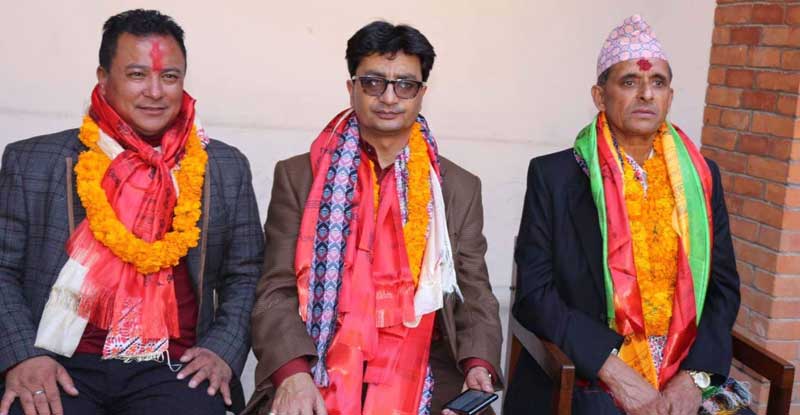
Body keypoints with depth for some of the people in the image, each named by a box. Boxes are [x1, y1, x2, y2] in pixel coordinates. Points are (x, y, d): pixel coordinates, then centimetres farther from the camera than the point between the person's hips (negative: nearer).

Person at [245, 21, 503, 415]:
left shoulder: (460, 188, 11)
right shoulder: (298, 176, 7)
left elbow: (475, 296, 8)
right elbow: (276, 292, 1)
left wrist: (479, 366, -12)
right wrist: (293, 373, -17)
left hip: (422, 372, 2)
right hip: (317, 367, -1)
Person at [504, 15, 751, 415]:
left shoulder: (700, 176, 9)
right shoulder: (553, 175, -2)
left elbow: (723, 286, 8)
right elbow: (534, 293, -6)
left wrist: (695, 376, -6)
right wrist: (615, 372, -14)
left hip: (684, 377, 3)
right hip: (580, 379, -3)